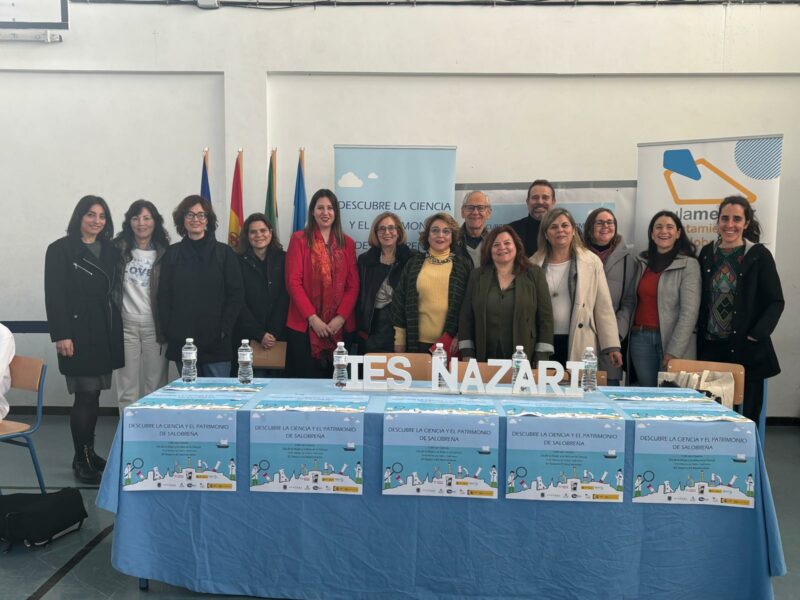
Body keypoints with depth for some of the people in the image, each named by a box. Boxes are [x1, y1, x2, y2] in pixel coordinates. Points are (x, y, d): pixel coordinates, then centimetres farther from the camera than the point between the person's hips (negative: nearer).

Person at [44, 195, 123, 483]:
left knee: (94, 394, 9)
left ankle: (89, 452, 21)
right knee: (86, 396, -4)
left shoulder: (110, 250, 12)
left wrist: (116, 329, 6)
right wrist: (61, 335, -14)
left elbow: (114, 291, 11)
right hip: (78, 333, -5)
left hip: (106, 333, 5)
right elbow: (54, 295, -7)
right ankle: (81, 459, 8)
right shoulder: (61, 249, -2)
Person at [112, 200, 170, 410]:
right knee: (127, 390, 3)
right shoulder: (118, 249, 6)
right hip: (126, 326, 0)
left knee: (155, 388, 3)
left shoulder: (165, 253, 6)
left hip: (155, 326, 0)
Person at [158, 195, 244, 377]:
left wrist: (224, 329, -8)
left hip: (216, 342, -1)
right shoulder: (172, 254, 9)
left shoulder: (224, 252, 4)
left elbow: (236, 294, 0)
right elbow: (164, 296, 8)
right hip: (182, 341, 2)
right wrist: (169, 331, -3)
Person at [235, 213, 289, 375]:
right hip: (248, 337, -1)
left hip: (278, 336, 1)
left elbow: (285, 298, 1)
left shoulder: (283, 259, 6)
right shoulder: (239, 262, 3)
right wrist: (260, 335, -11)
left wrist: (273, 334, -8)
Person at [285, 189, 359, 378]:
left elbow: (353, 285, 6)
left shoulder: (347, 243, 11)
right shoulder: (299, 240, 3)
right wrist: (312, 317, -11)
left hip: (339, 326, 3)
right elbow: (293, 282, -4)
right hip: (304, 326, -2)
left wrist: (341, 317, -7)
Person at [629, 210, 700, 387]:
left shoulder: (689, 265, -4)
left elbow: (689, 312, -10)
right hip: (640, 339, 4)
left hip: (671, 339, -4)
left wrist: (674, 351, -16)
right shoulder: (642, 262, 10)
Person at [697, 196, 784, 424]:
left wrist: (756, 335, -13)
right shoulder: (707, 253, 9)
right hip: (710, 347, 3)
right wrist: (698, 334, 4)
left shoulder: (759, 255, -1)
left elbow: (776, 301, -2)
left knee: (746, 417, 0)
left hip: (746, 349, -3)